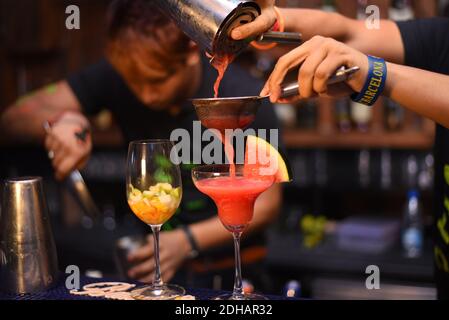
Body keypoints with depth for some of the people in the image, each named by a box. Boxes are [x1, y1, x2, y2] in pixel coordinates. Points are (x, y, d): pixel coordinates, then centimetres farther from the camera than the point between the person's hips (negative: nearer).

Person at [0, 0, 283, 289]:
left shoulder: (245, 97, -20)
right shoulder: (115, 77, -13)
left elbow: (266, 204, -13)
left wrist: (189, 241, -24)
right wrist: (61, 121, -33)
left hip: (232, 265, -1)